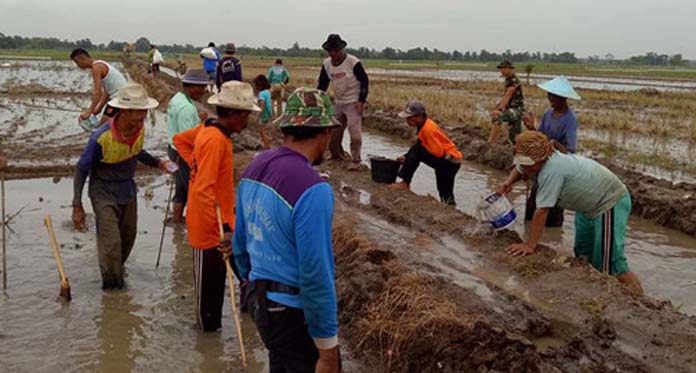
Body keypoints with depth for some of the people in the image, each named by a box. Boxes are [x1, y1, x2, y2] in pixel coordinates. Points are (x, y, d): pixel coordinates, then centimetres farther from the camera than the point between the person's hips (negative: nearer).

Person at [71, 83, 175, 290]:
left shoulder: (139, 129, -11)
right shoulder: (102, 138, -29)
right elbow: (81, 169, -17)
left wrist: (158, 163, -5)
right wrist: (77, 206, -18)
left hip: (128, 190, 6)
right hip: (104, 194, -6)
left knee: (128, 236, 18)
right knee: (111, 242, -5)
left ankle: (117, 271, 44)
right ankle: (112, 288, 15)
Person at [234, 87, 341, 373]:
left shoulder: (255, 167, 1)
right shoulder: (312, 189, -25)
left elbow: (240, 242, 10)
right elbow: (316, 276, -23)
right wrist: (328, 348, -15)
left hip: (258, 299, 8)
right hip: (294, 314, -8)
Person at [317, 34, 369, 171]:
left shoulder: (353, 62, -14)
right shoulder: (327, 64, 2)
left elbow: (364, 81, -9)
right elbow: (322, 84, 12)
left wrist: (361, 101, -15)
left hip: (354, 103, -6)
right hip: (338, 103, 6)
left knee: (355, 132, -11)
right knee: (333, 131, 9)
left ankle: (356, 162, -4)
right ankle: (337, 155, 28)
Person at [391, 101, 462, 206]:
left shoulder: (427, 129, -23)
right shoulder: (425, 124, 6)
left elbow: (438, 152, -24)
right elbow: (422, 145, 17)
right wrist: (407, 157, 6)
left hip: (449, 161, -10)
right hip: (449, 162, 10)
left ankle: (405, 183, -16)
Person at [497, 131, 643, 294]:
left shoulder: (552, 168, -33)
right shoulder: (537, 160, -6)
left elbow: (542, 210, -31)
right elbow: (518, 170, 17)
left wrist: (530, 245, -26)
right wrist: (508, 182, -5)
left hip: (610, 203, -10)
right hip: (589, 207, 10)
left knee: (610, 266, -13)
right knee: (583, 255, 18)